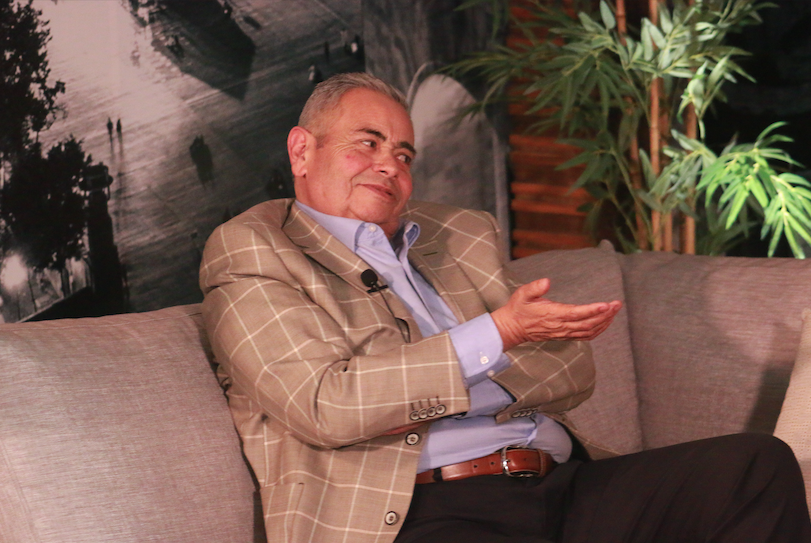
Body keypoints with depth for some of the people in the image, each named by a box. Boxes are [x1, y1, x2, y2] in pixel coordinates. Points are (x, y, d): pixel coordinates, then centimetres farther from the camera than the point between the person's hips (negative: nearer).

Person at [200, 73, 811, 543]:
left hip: (567, 487, 7)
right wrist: (497, 334, -13)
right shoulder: (249, 249, 8)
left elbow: (573, 369, 16)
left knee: (758, 464, -13)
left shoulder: (462, 235, 26)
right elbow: (323, 405, -9)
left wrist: (417, 396, -2)